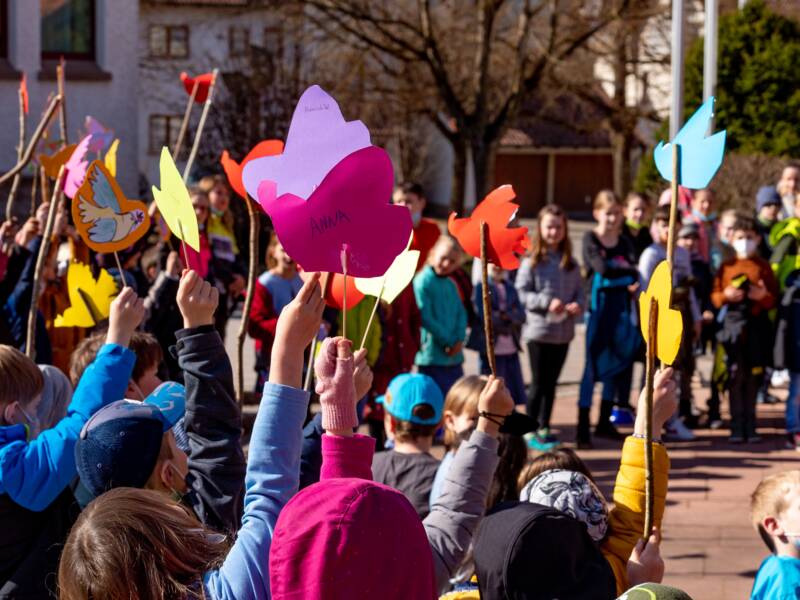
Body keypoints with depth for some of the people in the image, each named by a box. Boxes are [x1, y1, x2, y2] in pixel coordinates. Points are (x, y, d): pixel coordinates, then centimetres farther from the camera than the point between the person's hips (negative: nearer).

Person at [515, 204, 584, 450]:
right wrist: (547, 302, -20)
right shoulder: (532, 261, -7)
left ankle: (544, 428, 23)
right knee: (539, 382, 2)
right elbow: (521, 292, -11)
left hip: (563, 331, 4)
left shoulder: (570, 263, 6)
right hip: (539, 330, -4)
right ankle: (530, 431, 13)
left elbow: (579, 291, 9)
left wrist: (578, 305, -12)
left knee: (551, 383, 13)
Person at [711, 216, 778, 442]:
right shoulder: (727, 266, 8)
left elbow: (774, 297, 5)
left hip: (758, 324, 1)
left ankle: (750, 425, 13)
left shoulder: (763, 266, 7)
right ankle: (737, 426, 0)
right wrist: (726, 295, -12)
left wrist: (763, 296, -15)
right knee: (736, 375, -5)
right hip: (733, 323, -1)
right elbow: (715, 296, 8)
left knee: (754, 376, 4)